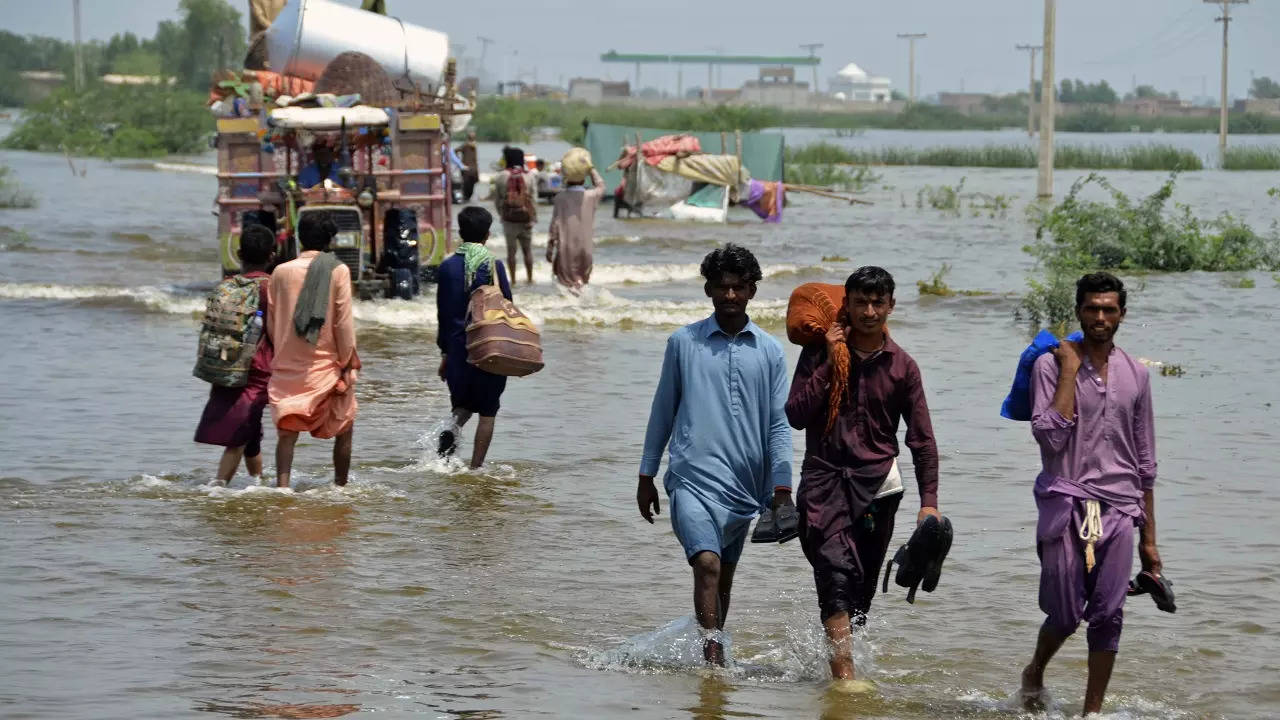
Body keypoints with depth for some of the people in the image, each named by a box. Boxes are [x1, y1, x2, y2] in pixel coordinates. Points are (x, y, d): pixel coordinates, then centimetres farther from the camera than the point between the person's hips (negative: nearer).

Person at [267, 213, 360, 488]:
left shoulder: (281, 272, 2)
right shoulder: (337, 271, -8)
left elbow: (271, 322, 8)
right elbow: (344, 322, -9)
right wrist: (348, 363, 0)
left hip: (288, 365, 2)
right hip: (326, 363, -2)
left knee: (287, 430, 2)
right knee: (343, 428, 16)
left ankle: (282, 484, -15)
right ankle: (340, 486, 21)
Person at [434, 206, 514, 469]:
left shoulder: (447, 267, 0)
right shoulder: (494, 266, -8)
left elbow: (443, 313, 4)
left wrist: (444, 352, 12)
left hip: (458, 347, 3)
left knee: (462, 402, 18)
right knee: (487, 411, 7)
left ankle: (453, 428, -14)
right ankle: (476, 467, 3)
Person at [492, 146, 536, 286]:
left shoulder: (501, 177, -8)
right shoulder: (529, 177, -6)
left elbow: (496, 199, -1)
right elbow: (534, 199, -7)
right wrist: (533, 217, -1)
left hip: (509, 220, -1)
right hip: (526, 219, 1)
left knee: (511, 249, 10)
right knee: (527, 250, 13)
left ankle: (513, 279, 13)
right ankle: (530, 277, 18)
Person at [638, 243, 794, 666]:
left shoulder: (769, 352, 7)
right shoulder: (683, 343, 4)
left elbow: (778, 424, 8)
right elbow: (663, 411, 12)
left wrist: (781, 488, 0)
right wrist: (646, 476, 13)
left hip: (743, 484, 3)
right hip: (693, 477, -3)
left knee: (725, 577, 12)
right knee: (707, 563, -21)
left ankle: (711, 644, 28)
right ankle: (713, 655, -24)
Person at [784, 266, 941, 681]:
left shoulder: (902, 367, 8)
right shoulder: (819, 353, 5)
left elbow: (922, 440, 6)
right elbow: (795, 415, -6)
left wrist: (929, 501, -5)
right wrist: (830, 363, -10)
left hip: (876, 484, 3)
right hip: (823, 478, -2)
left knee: (861, 589, 3)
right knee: (836, 572, -20)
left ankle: (840, 662, 19)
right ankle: (844, 677, -29)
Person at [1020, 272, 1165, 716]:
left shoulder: (1135, 375, 11)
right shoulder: (1052, 365, -1)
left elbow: (1145, 462, 15)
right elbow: (1050, 435, -15)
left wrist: (1149, 538, 13)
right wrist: (1070, 369, -13)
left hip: (1118, 508, 3)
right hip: (1067, 502, -3)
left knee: (1108, 616, -4)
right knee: (1066, 613, -2)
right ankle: (1034, 674, 27)